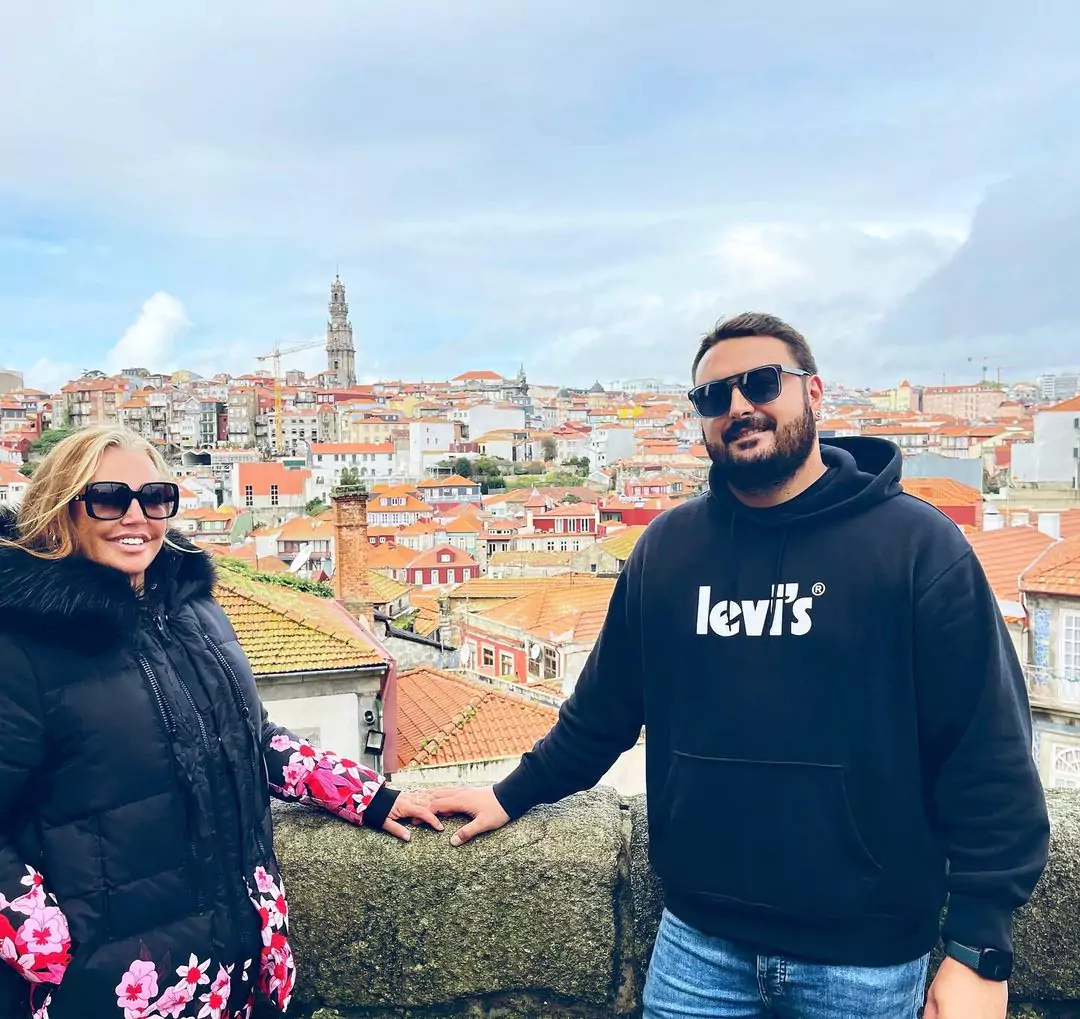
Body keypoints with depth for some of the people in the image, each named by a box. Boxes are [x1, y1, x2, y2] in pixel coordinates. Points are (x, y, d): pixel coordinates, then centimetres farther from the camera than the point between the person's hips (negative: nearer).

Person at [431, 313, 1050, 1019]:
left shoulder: (917, 543, -9)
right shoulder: (668, 546, 2)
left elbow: (988, 752, -10)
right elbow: (604, 708, 11)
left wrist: (980, 949, -12)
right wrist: (513, 796, 14)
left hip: (865, 960, -2)